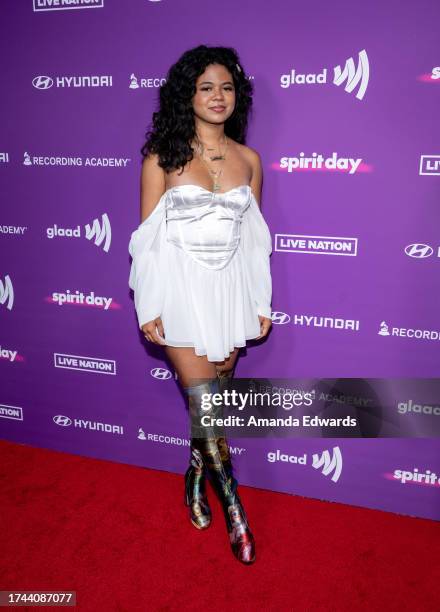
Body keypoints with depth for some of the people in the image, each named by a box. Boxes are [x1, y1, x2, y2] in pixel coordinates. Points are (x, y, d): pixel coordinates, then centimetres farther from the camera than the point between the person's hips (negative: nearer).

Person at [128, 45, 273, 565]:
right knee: (205, 402, -1)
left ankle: (196, 479, 37)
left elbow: (253, 238, 9)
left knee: (214, 399, 12)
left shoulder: (248, 160, 6)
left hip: (230, 292, 3)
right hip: (181, 290, -3)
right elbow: (148, 238, -3)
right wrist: (148, 308, -7)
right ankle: (233, 507, 18)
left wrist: (261, 301, 8)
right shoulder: (162, 157, -3)